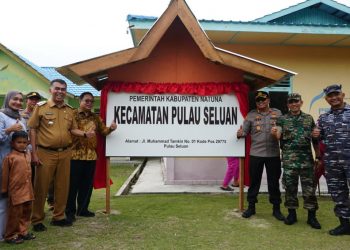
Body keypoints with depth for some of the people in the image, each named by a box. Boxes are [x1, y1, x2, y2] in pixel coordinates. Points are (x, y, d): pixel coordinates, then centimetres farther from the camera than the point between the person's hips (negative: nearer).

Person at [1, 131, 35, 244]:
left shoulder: (28, 155, 8)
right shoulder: (10, 157, -12)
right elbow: (5, 175, -6)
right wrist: (4, 189, 0)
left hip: (27, 190, 7)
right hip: (16, 191, -7)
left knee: (26, 212, 15)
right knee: (15, 213, 2)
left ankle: (23, 231, 28)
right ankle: (11, 235, 16)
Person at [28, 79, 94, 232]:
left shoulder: (69, 110, 9)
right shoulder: (41, 107, -3)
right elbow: (32, 130, -4)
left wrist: (85, 134, -5)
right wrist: (34, 153, -8)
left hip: (65, 153, 4)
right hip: (45, 153, -4)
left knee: (63, 186, 11)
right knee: (41, 187, 3)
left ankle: (58, 217, 26)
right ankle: (37, 220, 17)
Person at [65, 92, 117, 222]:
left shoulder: (96, 118, 15)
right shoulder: (73, 115, -3)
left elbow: (103, 131, 12)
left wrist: (111, 128, -8)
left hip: (91, 155, 5)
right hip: (75, 154, -5)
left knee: (87, 184, 13)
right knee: (73, 184, 3)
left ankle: (83, 209, 25)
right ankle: (70, 211, 14)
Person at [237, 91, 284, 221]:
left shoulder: (277, 113, 5)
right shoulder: (251, 115, 2)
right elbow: (245, 131, -1)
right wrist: (240, 134, -22)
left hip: (273, 154, 1)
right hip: (255, 154, 0)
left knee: (274, 182, 9)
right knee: (254, 181, 9)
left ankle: (276, 208, 22)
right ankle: (251, 207, 22)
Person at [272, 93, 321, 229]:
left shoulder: (309, 118, 11)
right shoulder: (282, 119, 6)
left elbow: (315, 139, 13)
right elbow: (278, 136, -8)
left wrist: (318, 156, 9)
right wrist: (274, 133, -31)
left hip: (307, 158, 1)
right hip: (289, 159, -1)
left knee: (309, 187, 1)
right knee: (290, 187, 5)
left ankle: (311, 216, 12)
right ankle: (292, 213, 18)